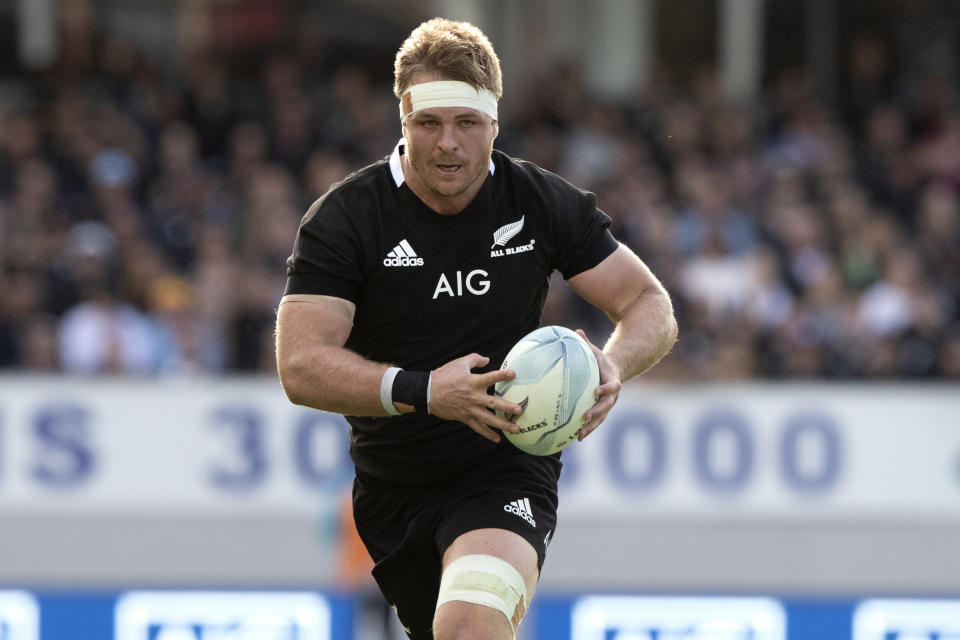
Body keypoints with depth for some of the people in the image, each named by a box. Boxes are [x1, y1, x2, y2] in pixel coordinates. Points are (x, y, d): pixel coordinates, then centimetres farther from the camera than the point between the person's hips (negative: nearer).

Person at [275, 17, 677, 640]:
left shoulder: (546, 204, -3)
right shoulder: (345, 218, -9)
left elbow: (652, 305, 3)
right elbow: (301, 366, -18)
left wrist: (614, 364, -22)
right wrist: (421, 391, -34)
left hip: (508, 467, -2)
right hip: (391, 490, 2)